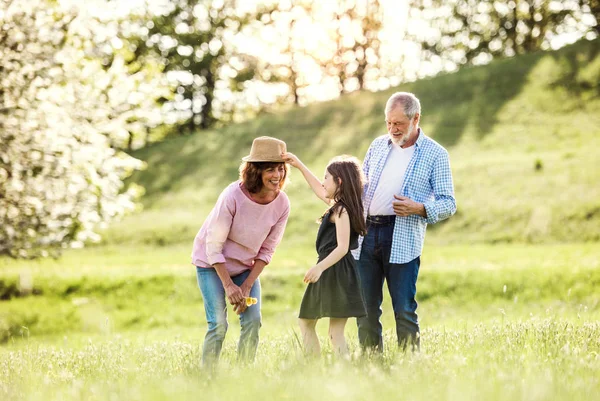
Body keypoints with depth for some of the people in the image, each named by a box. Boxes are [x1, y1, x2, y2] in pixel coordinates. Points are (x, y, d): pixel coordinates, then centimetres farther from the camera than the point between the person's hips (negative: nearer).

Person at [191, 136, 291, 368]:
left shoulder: (282, 204, -16)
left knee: (253, 321, -5)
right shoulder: (232, 197, -29)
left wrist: (247, 286, -12)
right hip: (212, 263, -4)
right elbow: (214, 246, -22)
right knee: (218, 325, -13)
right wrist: (228, 285, -21)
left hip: (246, 266, 4)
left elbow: (266, 250, -6)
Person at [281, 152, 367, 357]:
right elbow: (319, 191, 32)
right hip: (329, 272, 10)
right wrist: (299, 165, 34)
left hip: (336, 273, -10)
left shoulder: (341, 210, -15)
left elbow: (342, 247, -23)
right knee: (306, 322, 12)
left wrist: (320, 267, -32)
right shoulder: (338, 205, 14)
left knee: (335, 332, -10)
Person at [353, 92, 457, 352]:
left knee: (404, 310, -7)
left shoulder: (435, 154, 2)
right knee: (365, 308, 5)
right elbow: (360, 185, 25)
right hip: (367, 233, 5)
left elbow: (448, 204, -1)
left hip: (403, 240, -5)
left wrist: (419, 208, -18)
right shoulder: (379, 145, 17)